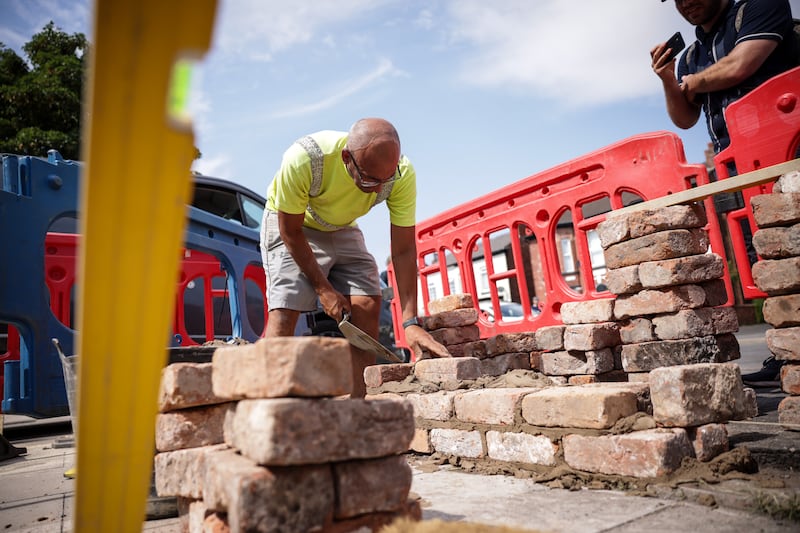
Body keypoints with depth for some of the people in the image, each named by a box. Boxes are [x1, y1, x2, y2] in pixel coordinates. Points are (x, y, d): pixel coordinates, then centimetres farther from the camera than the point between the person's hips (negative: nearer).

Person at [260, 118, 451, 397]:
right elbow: (291, 231, -22)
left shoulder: (402, 174, -29)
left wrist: (411, 322, -30)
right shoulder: (302, 159, -37)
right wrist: (323, 288, -20)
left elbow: (404, 250, -24)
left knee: (367, 305, -13)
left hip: (342, 229, 3)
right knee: (285, 309, -19)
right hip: (289, 223, -2)